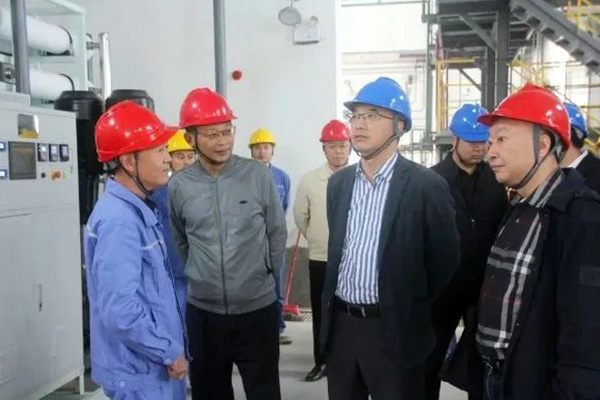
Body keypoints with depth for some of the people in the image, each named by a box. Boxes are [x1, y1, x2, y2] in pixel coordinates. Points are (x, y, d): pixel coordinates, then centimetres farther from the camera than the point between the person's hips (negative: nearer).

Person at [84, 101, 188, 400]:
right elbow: (120, 311, -29)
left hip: (155, 364, 9)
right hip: (141, 372, -9)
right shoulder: (119, 221, -24)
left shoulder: (137, 209, 7)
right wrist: (170, 352, -17)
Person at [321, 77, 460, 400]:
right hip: (340, 324, 5)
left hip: (394, 330, -5)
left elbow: (444, 260, -6)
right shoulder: (338, 183, 7)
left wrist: (411, 308, 2)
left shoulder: (425, 186, -11)